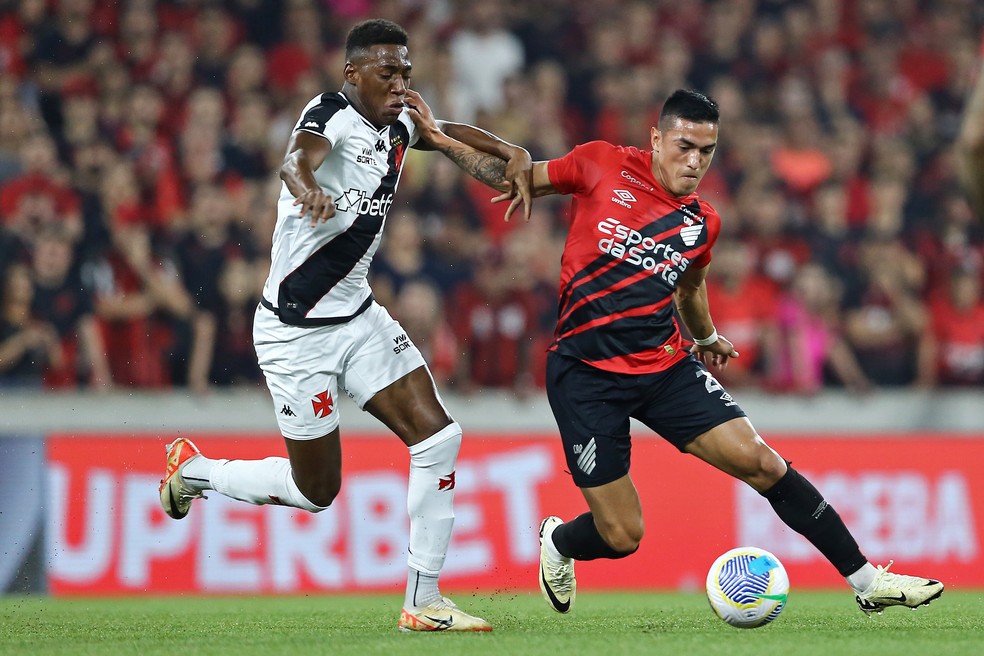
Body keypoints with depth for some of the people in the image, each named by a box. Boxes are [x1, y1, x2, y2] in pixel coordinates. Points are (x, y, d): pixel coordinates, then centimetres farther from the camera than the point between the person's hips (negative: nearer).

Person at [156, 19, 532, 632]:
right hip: (296, 330, -8)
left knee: (438, 436, -6)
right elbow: (297, 158, -41)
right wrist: (306, 185, -65)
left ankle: (424, 603, 1)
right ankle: (194, 471, 28)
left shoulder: (397, 124, 4)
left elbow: (448, 130, 24)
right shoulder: (332, 114, -19)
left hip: (359, 317, 8)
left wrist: (512, 153, 5)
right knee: (316, 490, 2)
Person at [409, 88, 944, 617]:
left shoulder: (702, 224, 7)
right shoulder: (601, 165, -4)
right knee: (621, 537, -6)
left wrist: (706, 339, 43)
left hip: (665, 365, 3)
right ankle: (556, 543, 31)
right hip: (584, 373, -3)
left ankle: (866, 581, -3)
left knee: (761, 463, -11)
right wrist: (437, 139, 1)